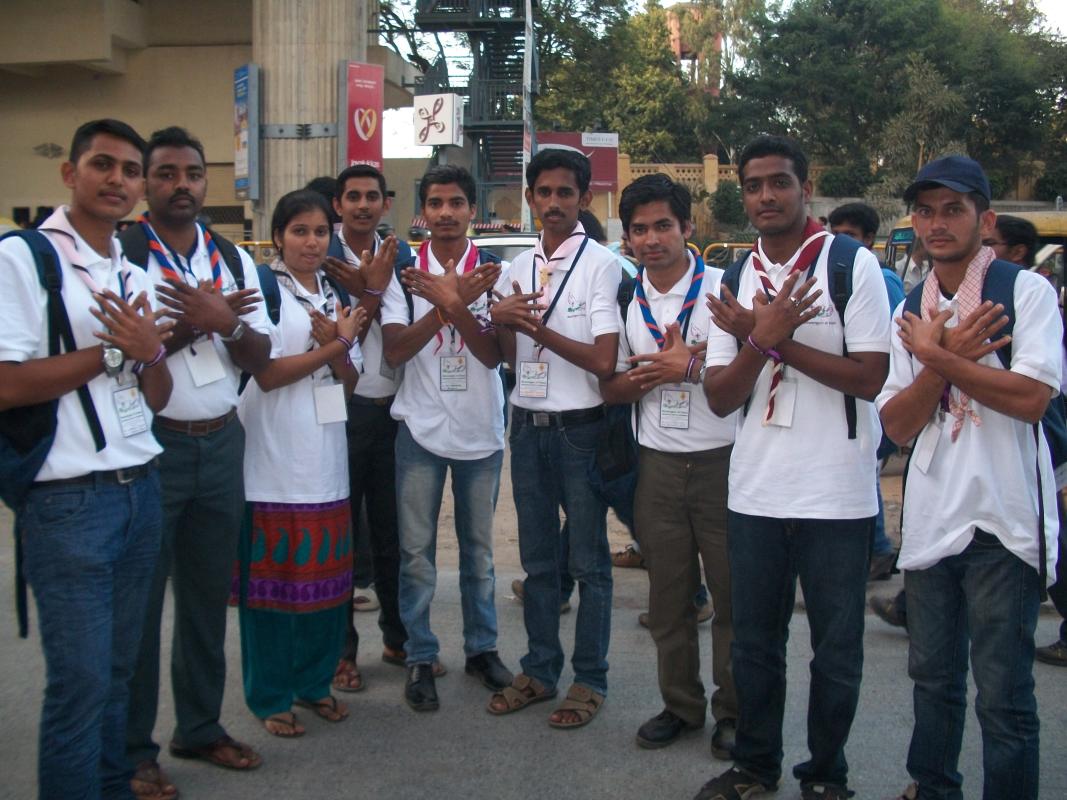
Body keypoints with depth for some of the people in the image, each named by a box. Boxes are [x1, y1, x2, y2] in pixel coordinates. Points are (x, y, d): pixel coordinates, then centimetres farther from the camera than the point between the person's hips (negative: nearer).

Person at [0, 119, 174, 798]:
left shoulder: (135, 275, 15)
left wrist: (148, 352, -8)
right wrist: (111, 350, -11)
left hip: (140, 488, 7)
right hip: (68, 503, -7)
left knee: (118, 669, 15)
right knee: (82, 680, -2)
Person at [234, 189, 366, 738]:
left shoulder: (336, 294, 15)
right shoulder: (262, 287, -4)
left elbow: (349, 381, 12)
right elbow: (266, 373, -12)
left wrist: (337, 348, -9)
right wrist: (333, 345, -10)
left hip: (326, 456, 6)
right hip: (273, 459, -6)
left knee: (325, 574, 9)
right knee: (273, 576, 0)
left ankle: (314, 682, 24)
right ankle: (270, 698, 13)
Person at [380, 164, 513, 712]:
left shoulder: (491, 272, -2)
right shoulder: (406, 272, -2)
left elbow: (493, 353, -10)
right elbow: (394, 351, -11)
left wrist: (455, 305, -25)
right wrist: (448, 303, -21)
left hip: (481, 430, 1)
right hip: (421, 427, 0)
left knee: (479, 547, 13)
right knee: (417, 550, 5)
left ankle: (482, 647, 27)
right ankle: (420, 657, 17)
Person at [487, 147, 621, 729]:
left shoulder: (601, 264, -8)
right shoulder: (519, 267, 10)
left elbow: (604, 360, -14)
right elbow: (511, 359, 12)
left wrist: (539, 329, -16)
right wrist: (500, 320, -8)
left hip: (580, 427, -6)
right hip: (527, 425, 6)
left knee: (588, 561, 4)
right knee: (537, 560, 14)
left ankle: (590, 680, 16)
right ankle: (540, 670, 26)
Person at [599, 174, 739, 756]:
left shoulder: (722, 287, -3)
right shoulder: (625, 300, 9)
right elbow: (611, 387, 10)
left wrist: (690, 367, -16)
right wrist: (647, 376, -10)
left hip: (721, 460, -3)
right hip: (657, 463, 4)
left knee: (732, 590, 3)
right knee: (667, 594, 10)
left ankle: (733, 709, 18)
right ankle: (680, 704, 25)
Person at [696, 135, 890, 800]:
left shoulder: (852, 263, -6)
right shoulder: (736, 278, 7)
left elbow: (871, 376, -13)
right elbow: (720, 397, 1)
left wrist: (777, 341, -16)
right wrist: (764, 340, -16)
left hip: (836, 495, -4)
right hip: (754, 491, 4)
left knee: (836, 651, 9)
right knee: (754, 643, 16)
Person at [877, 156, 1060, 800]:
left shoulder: (1027, 290, -6)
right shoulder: (911, 312, 10)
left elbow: (1032, 397, -20)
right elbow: (898, 425, 2)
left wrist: (935, 355, -13)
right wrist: (948, 359, -12)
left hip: (1002, 519, -5)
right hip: (931, 520, 6)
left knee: (1004, 692, 0)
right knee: (934, 675, 19)